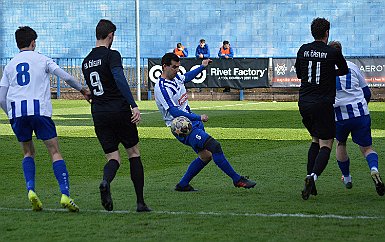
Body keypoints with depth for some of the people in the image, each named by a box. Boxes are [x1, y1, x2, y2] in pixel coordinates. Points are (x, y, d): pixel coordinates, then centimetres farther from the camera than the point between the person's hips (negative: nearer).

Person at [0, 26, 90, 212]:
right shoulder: (41, 59, 11)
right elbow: (66, 77, 7)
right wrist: (82, 90, 23)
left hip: (16, 112, 3)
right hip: (39, 109, -3)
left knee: (28, 152, 19)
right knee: (55, 152, 0)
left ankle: (30, 189, -3)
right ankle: (65, 194, -14)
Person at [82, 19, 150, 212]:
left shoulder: (86, 62, 14)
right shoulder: (111, 55, -8)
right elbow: (119, 79, -24)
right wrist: (134, 106, -30)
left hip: (98, 115, 5)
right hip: (119, 111, -5)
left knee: (113, 157, 7)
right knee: (134, 153, 10)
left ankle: (105, 181, -29)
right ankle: (140, 202, 9)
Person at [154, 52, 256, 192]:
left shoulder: (175, 77, 10)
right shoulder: (162, 88, -18)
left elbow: (186, 77, 35)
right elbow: (174, 112, -25)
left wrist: (202, 66, 44)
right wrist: (198, 117, -23)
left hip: (193, 122, 10)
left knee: (205, 156, 7)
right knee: (214, 146, -21)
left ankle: (182, 185, 18)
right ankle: (237, 180, -16)